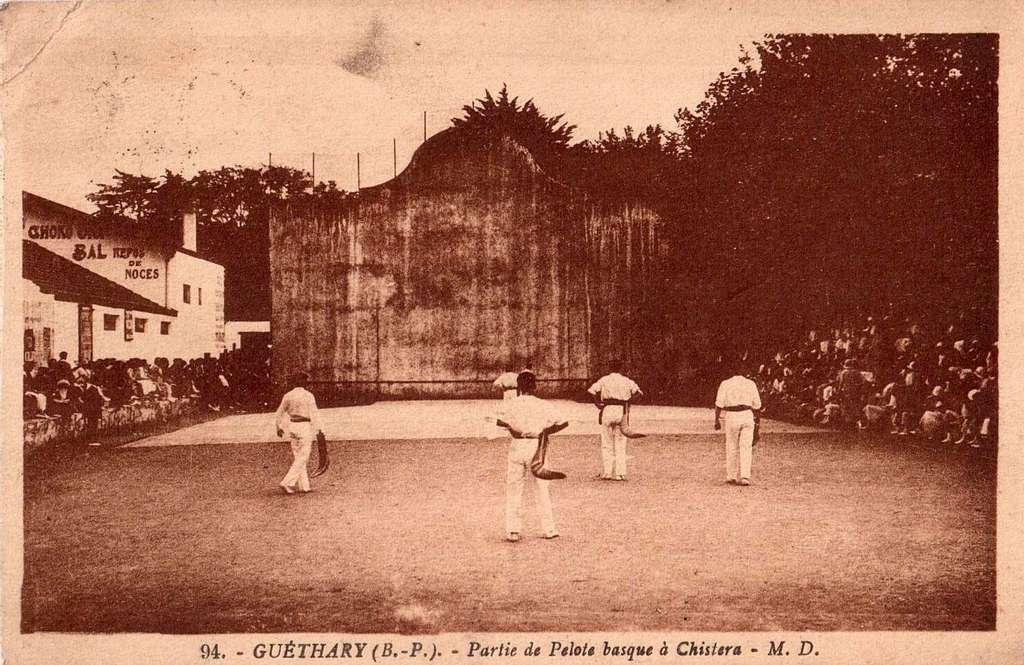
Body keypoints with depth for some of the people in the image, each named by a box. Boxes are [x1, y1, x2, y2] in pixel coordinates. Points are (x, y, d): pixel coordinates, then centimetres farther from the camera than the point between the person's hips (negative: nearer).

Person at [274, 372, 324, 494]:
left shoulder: (288, 396, 4)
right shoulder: (308, 396, -10)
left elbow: (279, 414, 14)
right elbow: (314, 414, -15)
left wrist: (279, 427, 29)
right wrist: (319, 430, -13)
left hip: (293, 427, 6)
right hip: (305, 427, -6)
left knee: (297, 457, 13)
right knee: (302, 458, -2)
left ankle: (303, 486, 16)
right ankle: (287, 483, -12)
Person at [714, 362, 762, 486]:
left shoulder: (725, 384, 1)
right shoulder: (751, 384, 7)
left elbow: (719, 404, -5)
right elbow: (756, 405, 9)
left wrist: (717, 420, 0)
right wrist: (757, 416, 24)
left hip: (731, 417, -1)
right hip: (747, 416, 1)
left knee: (732, 448, 10)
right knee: (746, 447, 2)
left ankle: (731, 477, 15)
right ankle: (745, 476, -10)